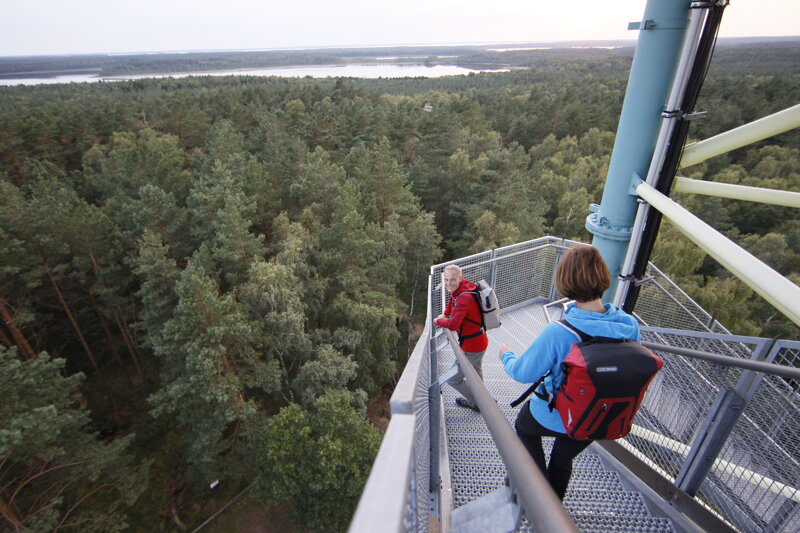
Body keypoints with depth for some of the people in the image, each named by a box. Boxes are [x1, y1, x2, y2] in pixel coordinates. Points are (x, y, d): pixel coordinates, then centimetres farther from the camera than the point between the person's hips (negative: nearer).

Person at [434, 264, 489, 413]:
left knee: (453, 379, 2)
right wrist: (445, 313, 14)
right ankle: (477, 399, 54)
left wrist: (438, 321, -18)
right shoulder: (459, 288, -3)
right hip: (480, 341, 10)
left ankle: (480, 404, 19)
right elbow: (453, 298, 23)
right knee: (476, 374, 31)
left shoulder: (464, 297, -31)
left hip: (471, 347, -10)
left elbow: (453, 325, -37)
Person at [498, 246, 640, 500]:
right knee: (563, 459, 32)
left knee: (524, 427, 31)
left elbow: (523, 373, -21)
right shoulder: (630, 325, -21)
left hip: (554, 417, -4)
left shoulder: (557, 332, -37)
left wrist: (506, 355, 0)